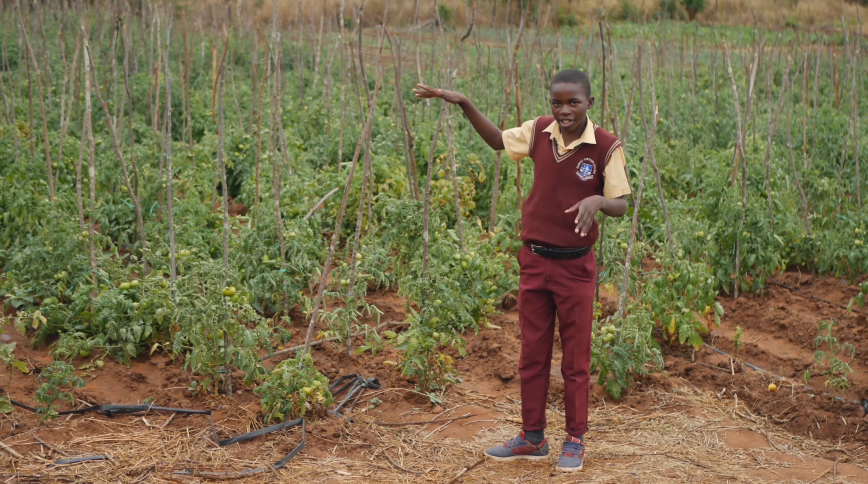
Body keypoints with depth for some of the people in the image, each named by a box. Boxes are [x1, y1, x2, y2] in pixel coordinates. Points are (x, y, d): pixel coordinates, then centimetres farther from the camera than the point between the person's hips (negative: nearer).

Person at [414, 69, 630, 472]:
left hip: (575, 266, -4)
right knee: (532, 354, 12)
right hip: (534, 261, 4)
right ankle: (532, 437, 25)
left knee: (575, 359, 8)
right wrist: (464, 104, 5)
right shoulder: (539, 131, -2)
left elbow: (621, 205, -11)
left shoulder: (606, 146, -13)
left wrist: (597, 199, -34)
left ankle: (575, 439, 22)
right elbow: (499, 140, 15)